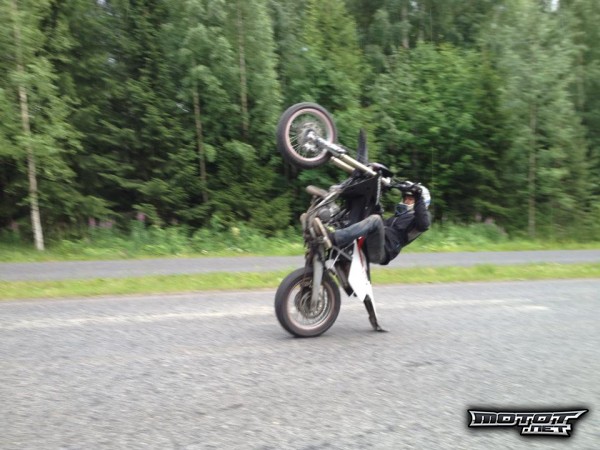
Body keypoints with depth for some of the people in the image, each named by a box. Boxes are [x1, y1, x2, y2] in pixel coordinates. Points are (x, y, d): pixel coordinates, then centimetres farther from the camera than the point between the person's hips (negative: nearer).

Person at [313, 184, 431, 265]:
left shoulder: (416, 217, 14)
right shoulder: (396, 216, 37)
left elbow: (424, 224, -10)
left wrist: (419, 199, -13)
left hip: (382, 252, -8)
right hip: (366, 248, 8)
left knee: (375, 219, -32)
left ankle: (333, 238, -45)